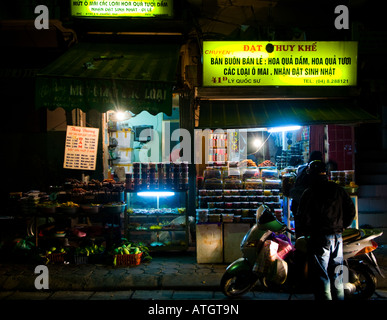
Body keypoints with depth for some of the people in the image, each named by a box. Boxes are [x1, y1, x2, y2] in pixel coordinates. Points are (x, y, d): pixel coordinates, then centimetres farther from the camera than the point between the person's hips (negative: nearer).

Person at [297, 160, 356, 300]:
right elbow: (351, 210, 9)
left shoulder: (309, 193, -10)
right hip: (337, 237, 6)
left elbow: (304, 217, -15)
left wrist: (303, 231, 2)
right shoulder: (338, 189, 7)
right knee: (337, 274, 16)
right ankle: (339, 297, 24)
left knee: (321, 276, 1)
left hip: (320, 238, -6)